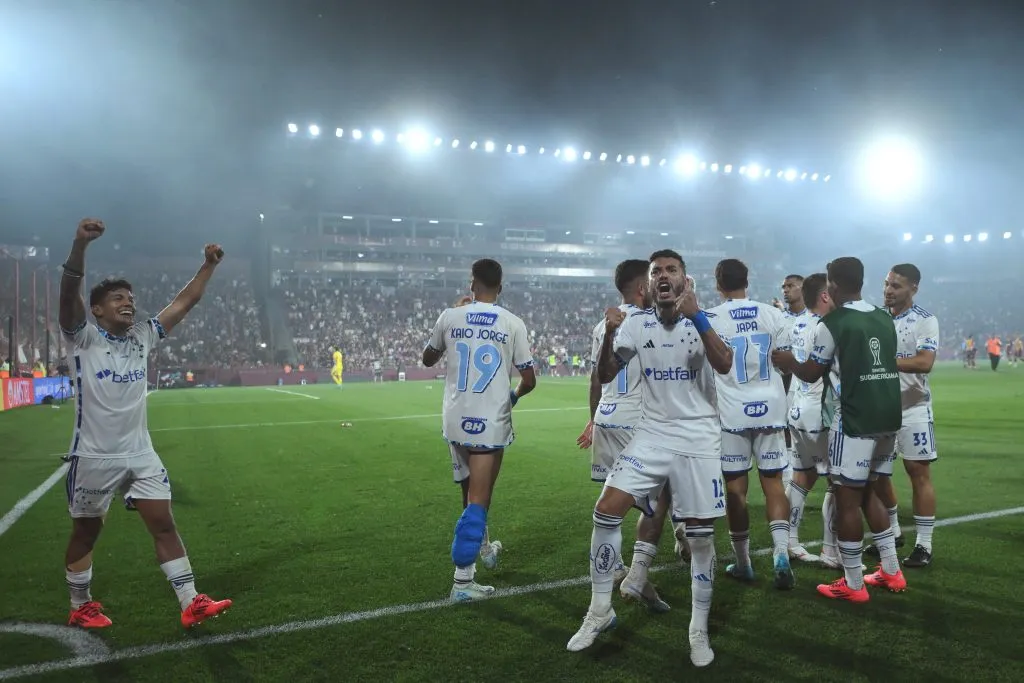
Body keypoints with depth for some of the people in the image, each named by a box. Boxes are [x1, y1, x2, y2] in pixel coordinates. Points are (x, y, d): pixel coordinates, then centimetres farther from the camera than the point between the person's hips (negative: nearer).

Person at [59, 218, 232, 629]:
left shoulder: (143, 337, 6)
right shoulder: (84, 338, -8)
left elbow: (185, 302, 7)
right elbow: (69, 292, -25)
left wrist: (209, 265, -1)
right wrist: (81, 243, -39)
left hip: (140, 454, 4)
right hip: (94, 457, -4)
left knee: (164, 525, 3)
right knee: (86, 533, 13)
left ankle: (191, 603, 7)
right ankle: (81, 607, 32)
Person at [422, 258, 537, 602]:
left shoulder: (450, 317, -2)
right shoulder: (513, 324, -6)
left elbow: (428, 359, 16)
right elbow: (529, 380, -2)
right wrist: (514, 396, 20)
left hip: (456, 420, 3)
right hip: (490, 422, -3)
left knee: (473, 491, 24)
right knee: (477, 500, 3)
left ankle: (483, 546, 45)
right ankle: (463, 580, 5)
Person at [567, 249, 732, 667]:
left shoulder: (705, 319, -6)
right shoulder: (636, 324, 1)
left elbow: (724, 366, -24)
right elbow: (604, 376, -5)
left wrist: (695, 317, -34)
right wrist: (609, 336, -22)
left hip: (698, 438, -2)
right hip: (652, 434, 2)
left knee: (701, 536, 3)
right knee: (606, 511, -9)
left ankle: (699, 631, 23)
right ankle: (600, 611, 8)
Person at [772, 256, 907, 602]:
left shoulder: (832, 324, -10)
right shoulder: (885, 319, 10)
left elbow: (811, 373, 0)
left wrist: (787, 362, 18)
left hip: (855, 420, -7)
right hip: (888, 417, 7)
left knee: (847, 499, 1)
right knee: (867, 492, 21)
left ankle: (853, 584, 8)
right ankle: (892, 571, 26)